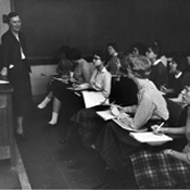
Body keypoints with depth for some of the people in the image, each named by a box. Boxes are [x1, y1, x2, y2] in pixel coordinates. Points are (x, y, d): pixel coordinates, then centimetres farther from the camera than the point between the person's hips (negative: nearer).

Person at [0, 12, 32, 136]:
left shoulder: (22, 35, 11)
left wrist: (27, 66, 11)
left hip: (23, 68, 7)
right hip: (14, 69, -7)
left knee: (25, 95, 14)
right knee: (19, 97, -5)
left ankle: (20, 119, 33)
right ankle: (19, 125, 5)